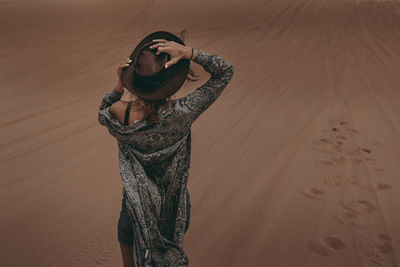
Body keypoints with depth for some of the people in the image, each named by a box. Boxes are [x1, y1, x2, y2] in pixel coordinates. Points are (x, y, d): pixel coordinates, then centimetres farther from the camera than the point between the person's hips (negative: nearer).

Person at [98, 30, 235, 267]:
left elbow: (102, 114, 5)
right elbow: (226, 71, -19)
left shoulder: (119, 114, -24)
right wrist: (187, 52, -30)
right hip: (173, 208, 0)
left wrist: (119, 86, -11)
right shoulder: (180, 114, -30)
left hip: (135, 208, 1)